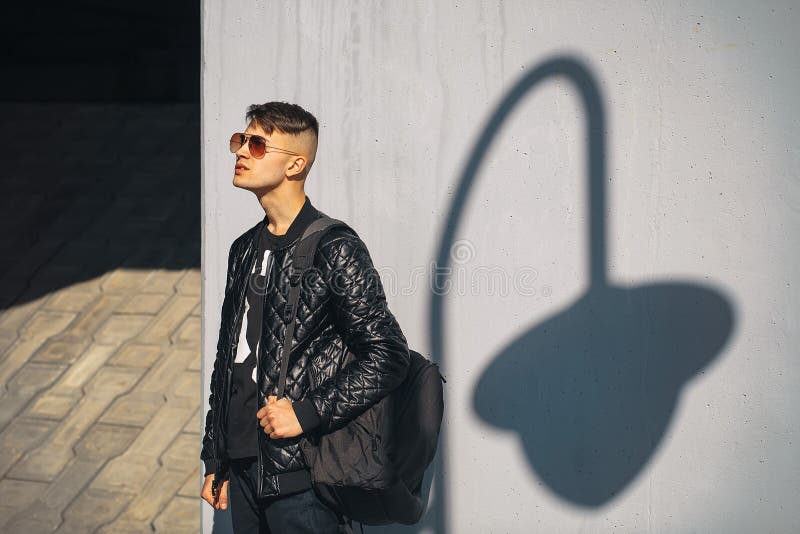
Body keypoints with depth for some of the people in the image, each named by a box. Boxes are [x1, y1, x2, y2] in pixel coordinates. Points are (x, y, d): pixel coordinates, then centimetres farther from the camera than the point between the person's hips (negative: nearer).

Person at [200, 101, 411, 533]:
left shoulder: (333, 249, -10)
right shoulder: (244, 250, 12)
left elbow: (388, 357, -13)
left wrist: (307, 413, -17)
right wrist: (215, 463, 17)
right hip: (243, 470, 7)